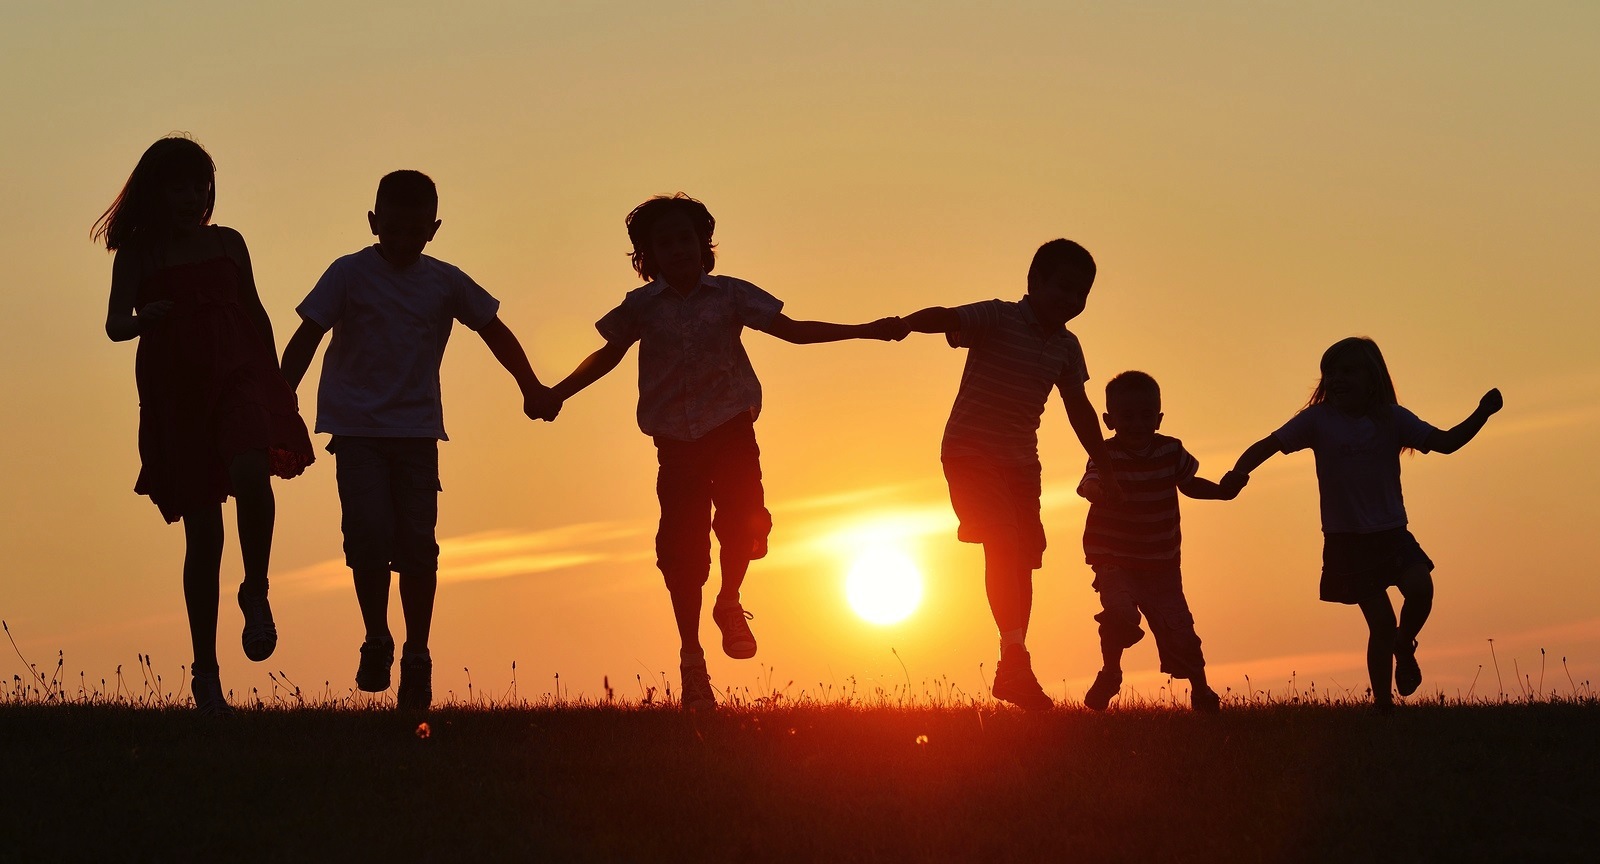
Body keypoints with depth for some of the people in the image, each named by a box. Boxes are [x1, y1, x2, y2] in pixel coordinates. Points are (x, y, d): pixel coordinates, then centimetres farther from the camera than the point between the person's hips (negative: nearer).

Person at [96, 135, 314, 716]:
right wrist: (145, 316, -28)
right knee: (202, 533, -1)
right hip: (175, 393, -1)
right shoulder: (137, 254, 5)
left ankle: (256, 594, -8)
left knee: (250, 473, -32)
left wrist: (277, 381, 20)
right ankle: (205, 672, 10)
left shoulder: (227, 243, 12)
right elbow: (114, 324, -6)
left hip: (236, 375, 1)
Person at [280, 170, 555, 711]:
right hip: (357, 428, -2)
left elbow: (494, 330, 16)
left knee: (418, 546, -1)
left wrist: (530, 387, 15)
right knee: (370, 535, -15)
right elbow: (307, 337, -5)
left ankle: (417, 657, 10)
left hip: (417, 432, 2)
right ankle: (375, 641, 5)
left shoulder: (445, 282, 5)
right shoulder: (350, 274, -2)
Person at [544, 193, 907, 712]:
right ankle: (691, 655, 12)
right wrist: (555, 395, 12)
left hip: (730, 429, -1)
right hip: (675, 440, 1)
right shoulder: (642, 307, 2)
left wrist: (867, 331, -1)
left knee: (743, 518, -22)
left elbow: (792, 331, 4)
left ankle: (730, 604, 8)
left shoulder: (730, 296, 0)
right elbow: (607, 357, 16)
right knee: (681, 546, -2)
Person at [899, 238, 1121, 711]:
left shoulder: (1066, 347, 5)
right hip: (971, 453, -7)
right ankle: (1015, 657, -28)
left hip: (1020, 462, 7)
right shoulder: (997, 319, -14)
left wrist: (1105, 469, 18)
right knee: (1002, 542, -24)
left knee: (1022, 560, 5)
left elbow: (1079, 408, 16)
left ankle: (1010, 672, 12)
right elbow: (948, 318, -33)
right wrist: (904, 323, -55)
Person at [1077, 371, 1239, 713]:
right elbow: (1090, 485, -33)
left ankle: (1200, 689, 25)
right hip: (1114, 559, -3)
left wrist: (1222, 491, -1)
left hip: (1162, 563, 3)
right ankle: (1110, 672, -1)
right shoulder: (1106, 455, -15)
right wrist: (1100, 490, -57)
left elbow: (1188, 483, 16)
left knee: (1178, 627, 1)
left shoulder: (1171, 451, -2)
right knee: (1120, 611, -27)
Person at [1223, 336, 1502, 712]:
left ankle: (1404, 647, 8)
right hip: (1346, 539, -2)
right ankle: (1383, 703, 10)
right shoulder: (1319, 419, -4)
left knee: (1419, 585, -24)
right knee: (1381, 622, -6)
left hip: (1391, 531, 2)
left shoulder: (1391, 418, 0)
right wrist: (1239, 471, -25)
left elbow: (1445, 441, -2)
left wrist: (1481, 414, -17)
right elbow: (1268, 445, -6)